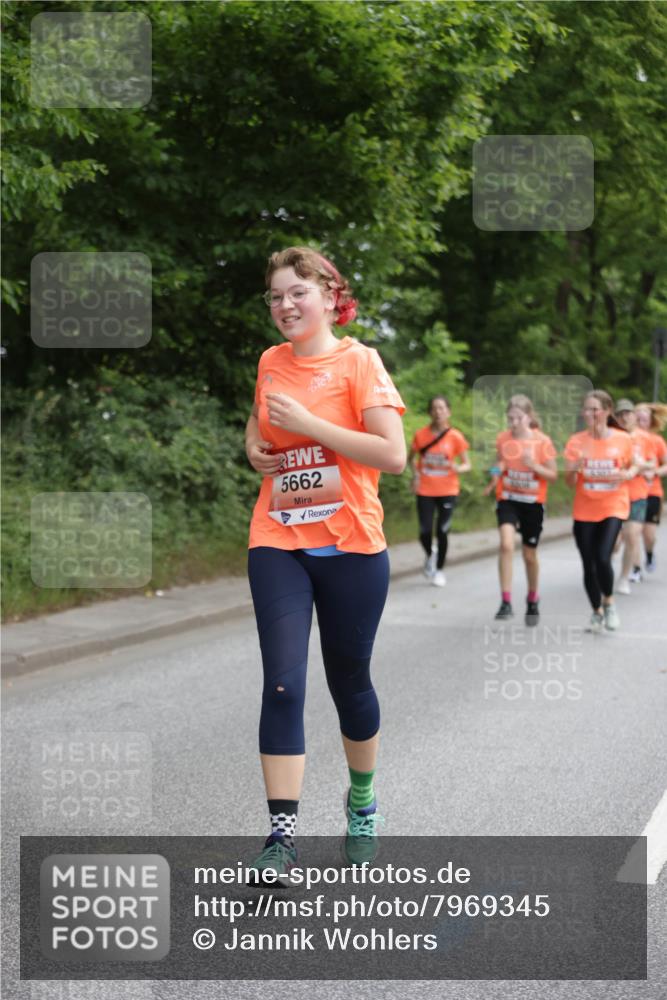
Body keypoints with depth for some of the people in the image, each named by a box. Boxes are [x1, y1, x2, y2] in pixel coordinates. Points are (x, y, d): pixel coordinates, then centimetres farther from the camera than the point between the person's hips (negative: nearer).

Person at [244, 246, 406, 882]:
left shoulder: (358, 361, -7)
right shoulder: (271, 362, 7)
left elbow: (393, 455, -15)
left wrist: (308, 423, -18)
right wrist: (254, 446, 6)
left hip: (351, 547, -2)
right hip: (278, 544, 3)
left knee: (349, 680, 11)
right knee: (282, 683, -10)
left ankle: (362, 805, 35)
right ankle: (281, 834, -8)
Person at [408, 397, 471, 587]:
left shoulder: (455, 437, -6)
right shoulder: (421, 435, -4)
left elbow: (467, 464, 0)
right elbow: (411, 458, 11)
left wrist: (459, 468, -23)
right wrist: (415, 473, -8)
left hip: (447, 491, -1)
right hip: (425, 491, 1)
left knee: (442, 532, 1)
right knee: (425, 532, -4)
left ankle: (439, 570, 20)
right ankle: (430, 555, 30)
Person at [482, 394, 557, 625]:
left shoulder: (543, 441, -9)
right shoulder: (502, 439, -2)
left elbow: (553, 475, -5)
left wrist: (534, 466, -23)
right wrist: (494, 478, -8)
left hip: (533, 502, -1)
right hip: (507, 500, 1)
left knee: (529, 555, 11)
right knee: (506, 544, -23)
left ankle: (533, 601, 34)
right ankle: (506, 602, -19)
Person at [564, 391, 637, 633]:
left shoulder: (622, 439, -5)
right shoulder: (576, 441, -3)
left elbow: (633, 467, 12)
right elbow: (569, 482, -3)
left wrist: (626, 474, -11)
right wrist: (575, 468, -25)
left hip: (613, 508, -2)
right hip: (584, 511, 2)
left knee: (603, 558, -19)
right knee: (589, 565, 5)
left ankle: (609, 602, 10)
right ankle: (597, 612, 27)